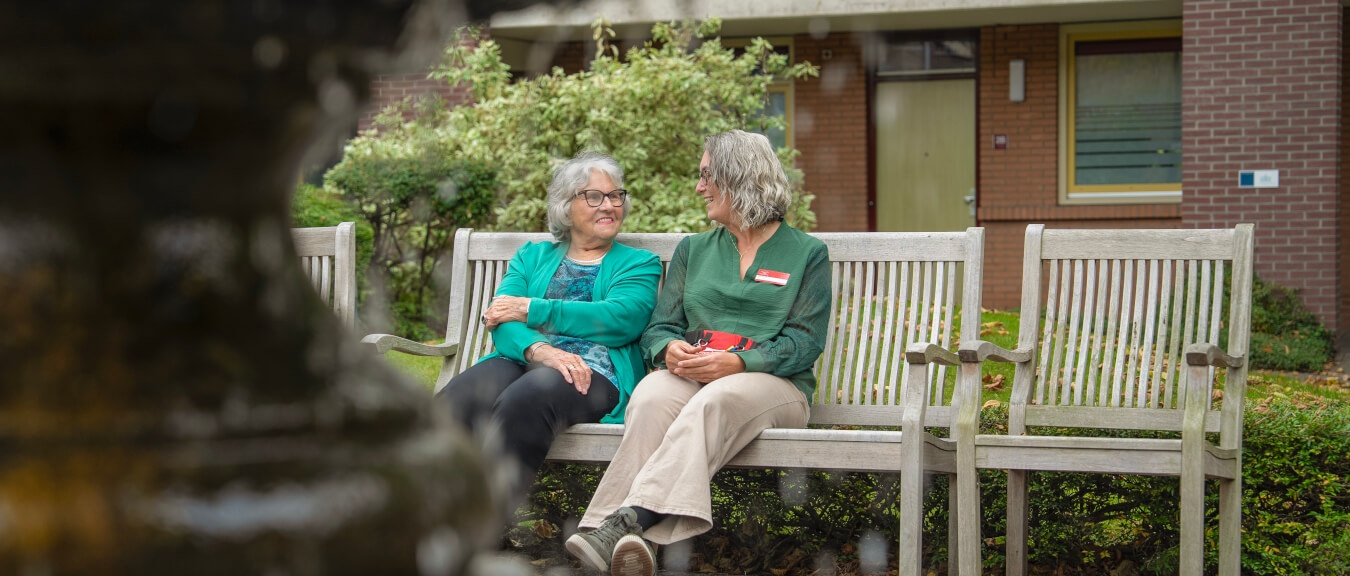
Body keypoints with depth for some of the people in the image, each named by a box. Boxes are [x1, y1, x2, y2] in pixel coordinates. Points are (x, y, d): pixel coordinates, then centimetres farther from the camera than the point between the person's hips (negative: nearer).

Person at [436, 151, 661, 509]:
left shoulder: (639, 263, 21)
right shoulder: (533, 257, 28)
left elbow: (622, 319, -2)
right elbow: (501, 318, 9)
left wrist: (530, 309, -1)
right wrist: (538, 349, -15)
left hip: (593, 372, -3)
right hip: (521, 359, 3)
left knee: (523, 400, -38)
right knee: (458, 399, -33)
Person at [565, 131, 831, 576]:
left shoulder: (807, 253, 11)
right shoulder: (693, 250, 24)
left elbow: (805, 342, 0)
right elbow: (659, 326, 18)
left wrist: (737, 362, -18)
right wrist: (669, 350, -9)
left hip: (774, 382, -3)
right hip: (690, 374, 3)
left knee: (716, 400, -40)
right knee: (651, 397, -35)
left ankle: (628, 519, -55)